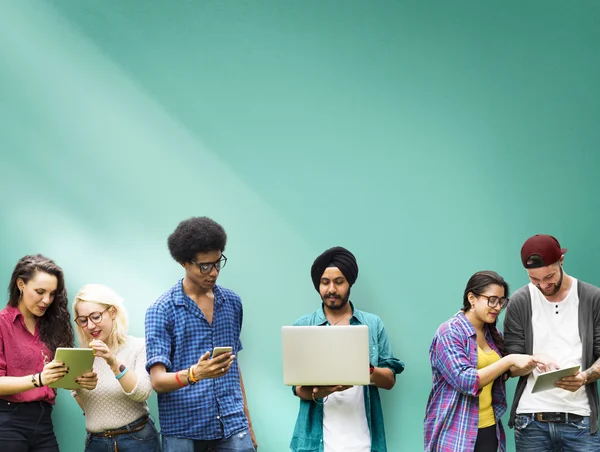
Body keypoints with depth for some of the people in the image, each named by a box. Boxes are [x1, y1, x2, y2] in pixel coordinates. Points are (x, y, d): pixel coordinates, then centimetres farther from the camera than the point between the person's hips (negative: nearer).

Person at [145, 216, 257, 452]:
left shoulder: (232, 303, 9)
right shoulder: (161, 311, -5)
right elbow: (158, 380, -10)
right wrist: (194, 374, -28)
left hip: (232, 427, 3)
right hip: (183, 432, -3)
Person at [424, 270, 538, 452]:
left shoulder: (492, 333, 10)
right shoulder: (449, 332, -12)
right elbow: (465, 381, -21)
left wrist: (530, 363, 2)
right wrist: (510, 360, -24)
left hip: (489, 428, 7)